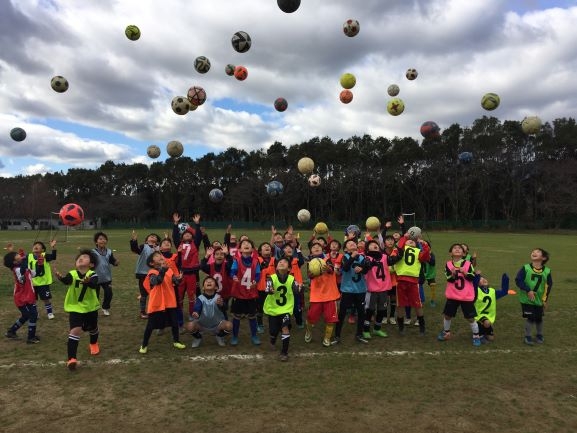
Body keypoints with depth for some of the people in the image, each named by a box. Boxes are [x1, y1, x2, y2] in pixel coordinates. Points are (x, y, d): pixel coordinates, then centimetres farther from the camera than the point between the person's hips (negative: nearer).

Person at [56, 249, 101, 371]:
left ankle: (94, 344, 55)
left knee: (92, 329, 23)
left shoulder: (92, 274, -18)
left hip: (90, 307, 1)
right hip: (75, 307, -1)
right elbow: (67, 281, -36)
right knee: (75, 330, -20)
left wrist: (88, 282, -63)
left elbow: (94, 284, -40)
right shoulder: (72, 274, -13)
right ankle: (71, 359, -16)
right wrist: (61, 278, -59)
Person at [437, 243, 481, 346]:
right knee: (447, 315, 10)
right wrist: (453, 274, -30)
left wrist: (465, 273, -25)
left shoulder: (468, 264, -5)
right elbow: (449, 279, -10)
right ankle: (446, 332, 31)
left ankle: (476, 336, 22)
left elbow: (473, 277, -10)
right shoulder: (448, 264, -4)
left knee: (470, 317, 3)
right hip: (452, 295, 1)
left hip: (466, 296, -1)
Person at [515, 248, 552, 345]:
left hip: (539, 300, 2)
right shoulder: (525, 268, -10)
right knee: (530, 318, 0)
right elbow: (518, 280, -13)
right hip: (527, 299, -2)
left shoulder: (547, 271, -4)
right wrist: (528, 290, -22)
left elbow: (548, 286, 3)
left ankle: (539, 335, 37)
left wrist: (545, 299, 1)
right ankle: (528, 337, 16)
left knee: (539, 318, 14)